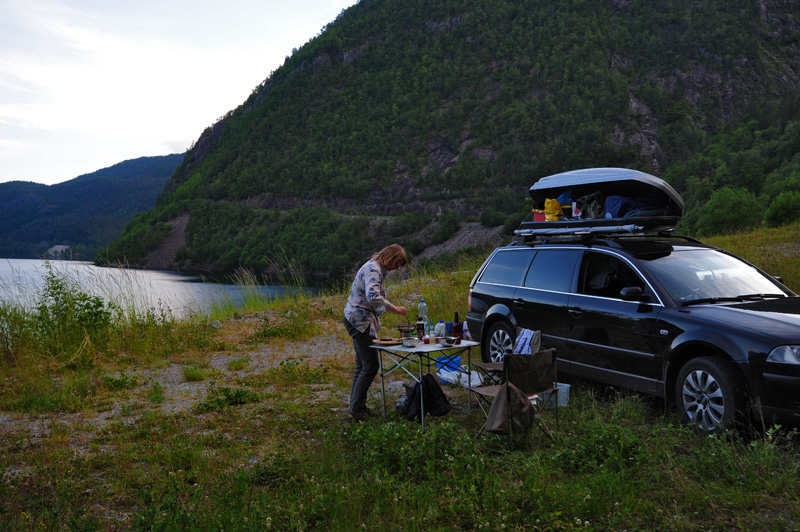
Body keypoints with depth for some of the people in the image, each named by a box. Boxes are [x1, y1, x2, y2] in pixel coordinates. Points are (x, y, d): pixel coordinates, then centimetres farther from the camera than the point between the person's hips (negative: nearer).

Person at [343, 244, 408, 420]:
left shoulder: (376, 269, 17)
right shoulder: (373, 269, -15)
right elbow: (372, 296, -31)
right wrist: (394, 309, -28)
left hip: (359, 321, 11)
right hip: (360, 321, -11)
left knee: (362, 365, 14)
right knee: (371, 366, -10)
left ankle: (356, 405, 22)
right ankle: (355, 409, -6)